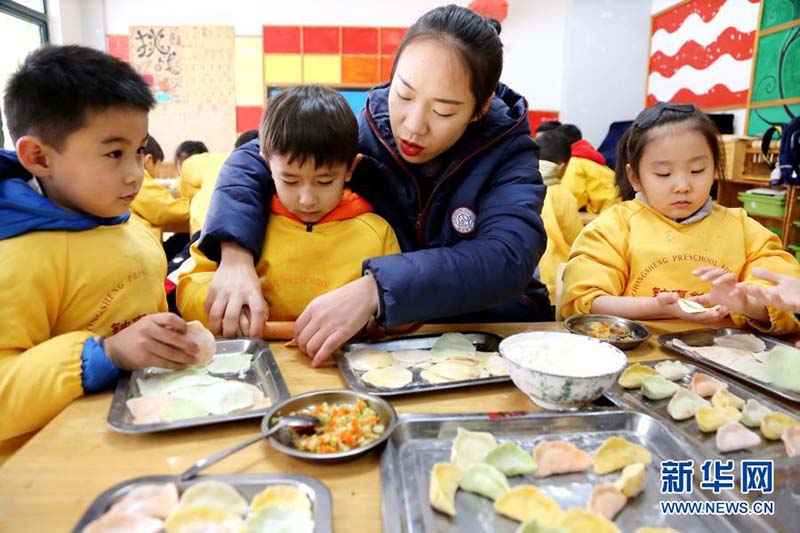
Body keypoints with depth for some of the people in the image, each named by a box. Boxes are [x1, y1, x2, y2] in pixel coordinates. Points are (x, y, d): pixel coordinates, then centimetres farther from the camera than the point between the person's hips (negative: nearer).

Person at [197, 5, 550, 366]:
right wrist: (236, 256, -23)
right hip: (389, 336, 1)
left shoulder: (509, 153, -14)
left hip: (491, 328, 0)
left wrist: (375, 289, -41)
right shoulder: (368, 132, -10)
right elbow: (253, 159, -5)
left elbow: (509, 258, -30)